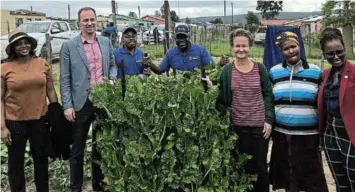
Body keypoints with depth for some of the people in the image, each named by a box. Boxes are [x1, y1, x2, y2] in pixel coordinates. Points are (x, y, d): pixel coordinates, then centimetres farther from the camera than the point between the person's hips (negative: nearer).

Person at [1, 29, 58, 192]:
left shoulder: (42, 63, -1)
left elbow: (50, 90, 6)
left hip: (40, 119, 2)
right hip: (15, 122, -2)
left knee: (41, 158, 18)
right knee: (16, 161, 12)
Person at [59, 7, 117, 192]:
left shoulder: (106, 42, 7)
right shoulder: (69, 46, -5)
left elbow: (112, 65, 18)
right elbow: (65, 78, -7)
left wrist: (112, 79, -4)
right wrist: (67, 105, -12)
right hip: (81, 103, -4)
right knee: (78, 148, 7)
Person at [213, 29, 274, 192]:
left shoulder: (260, 68, -1)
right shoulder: (227, 70, -1)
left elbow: (268, 95, 1)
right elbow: (221, 99, 4)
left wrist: (269, 120, -5)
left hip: (260, 125, 0)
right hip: (238, 126, 0)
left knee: (261, 165, 12)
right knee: (244, 166, 11)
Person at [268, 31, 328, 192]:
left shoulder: (315, 71, 0)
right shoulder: (274, 72, 3)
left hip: (309, 136, -2)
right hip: (282, 135, 2)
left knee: (312, 178, 3)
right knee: (287, 177, 13)